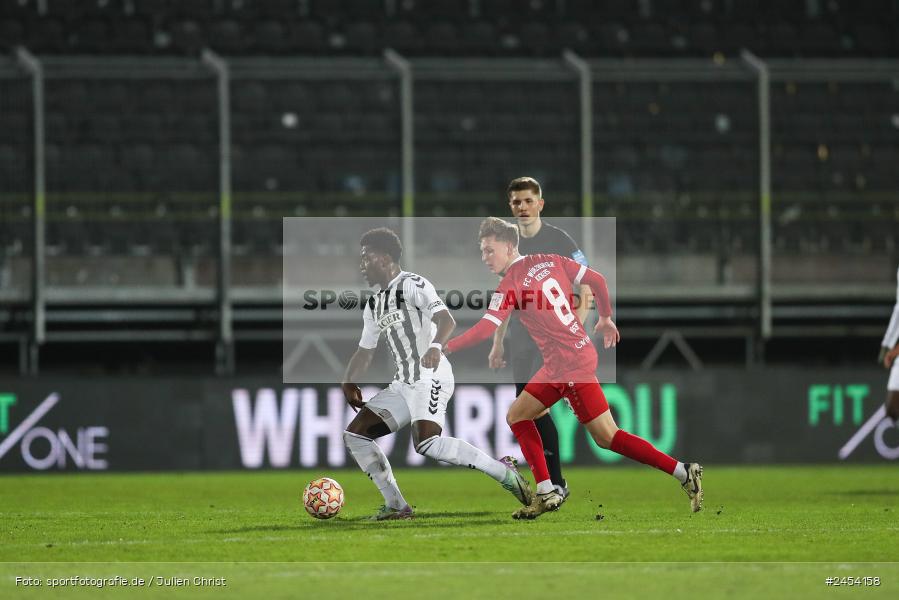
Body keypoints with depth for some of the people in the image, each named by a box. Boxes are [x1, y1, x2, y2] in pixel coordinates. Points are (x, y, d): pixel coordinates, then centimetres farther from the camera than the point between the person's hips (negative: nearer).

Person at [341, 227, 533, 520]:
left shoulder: (412, 285, -7)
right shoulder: (373, 306, 19)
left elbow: (446, 319, -22)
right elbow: (364, 351, 29)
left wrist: (435, 346, -42)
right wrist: (348, 384, 12)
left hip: (431, 378, -9)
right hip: (403, 384, 9)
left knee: (427, 443, -30)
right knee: (355, 434, 2)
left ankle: (504, 472, -18)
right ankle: (396, 506, 5)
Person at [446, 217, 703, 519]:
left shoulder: (510, 285, -14)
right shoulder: (550, 261, 7)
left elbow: (485, 330, -20)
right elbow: (596, 279, 9)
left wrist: (446, 348, -11)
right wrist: (605, 318, 21)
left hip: (570, 364, -9)